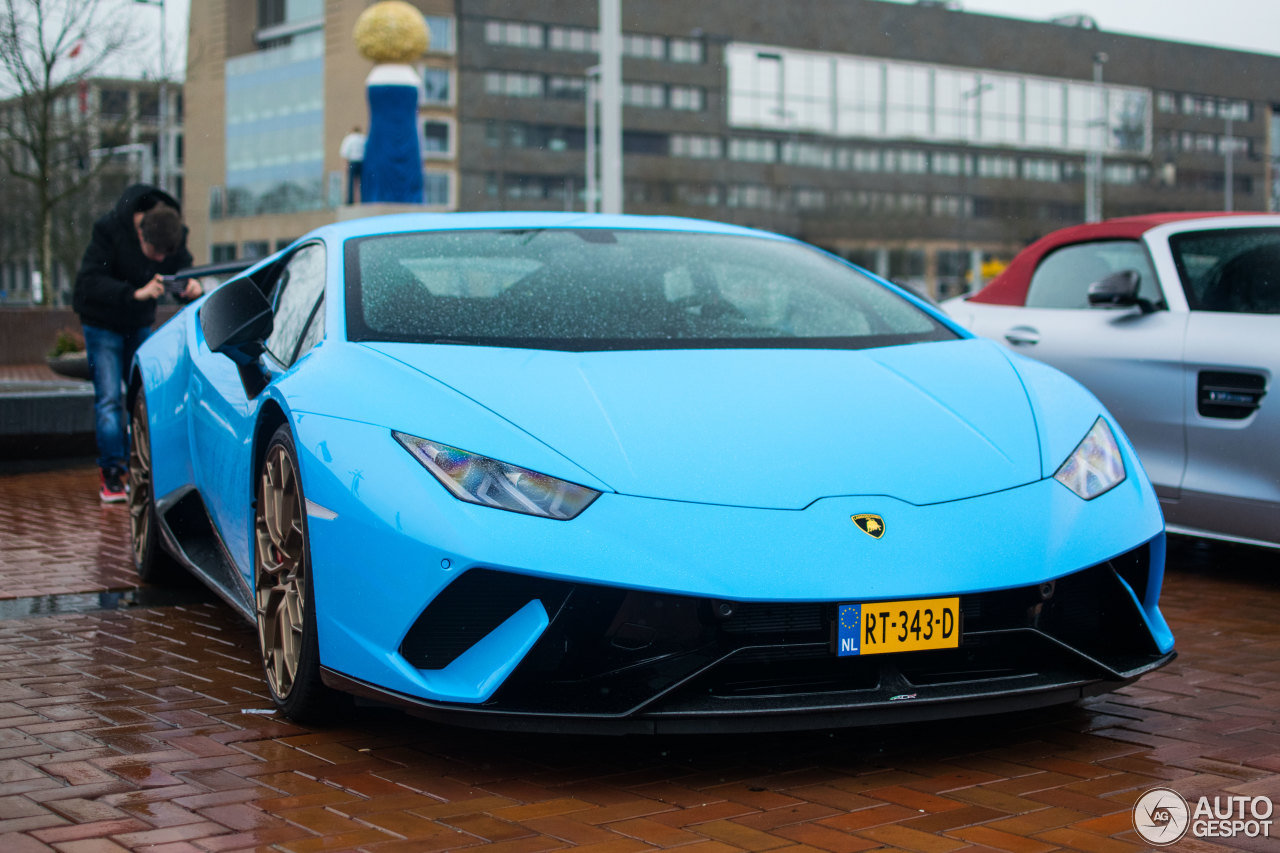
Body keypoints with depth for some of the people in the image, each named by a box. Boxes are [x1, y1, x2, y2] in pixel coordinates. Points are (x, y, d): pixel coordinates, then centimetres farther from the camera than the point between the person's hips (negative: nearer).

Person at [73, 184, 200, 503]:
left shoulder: (176, 236, -15)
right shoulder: (110, 229, -26)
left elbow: (183, 272, -5)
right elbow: (88, 282, -29)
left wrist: (192, 287, -30)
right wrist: (135, 293, -40)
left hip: (141, 323, 4)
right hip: (103, 323, -4)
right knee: (109, 399, -10)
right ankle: (112, 475, -7)